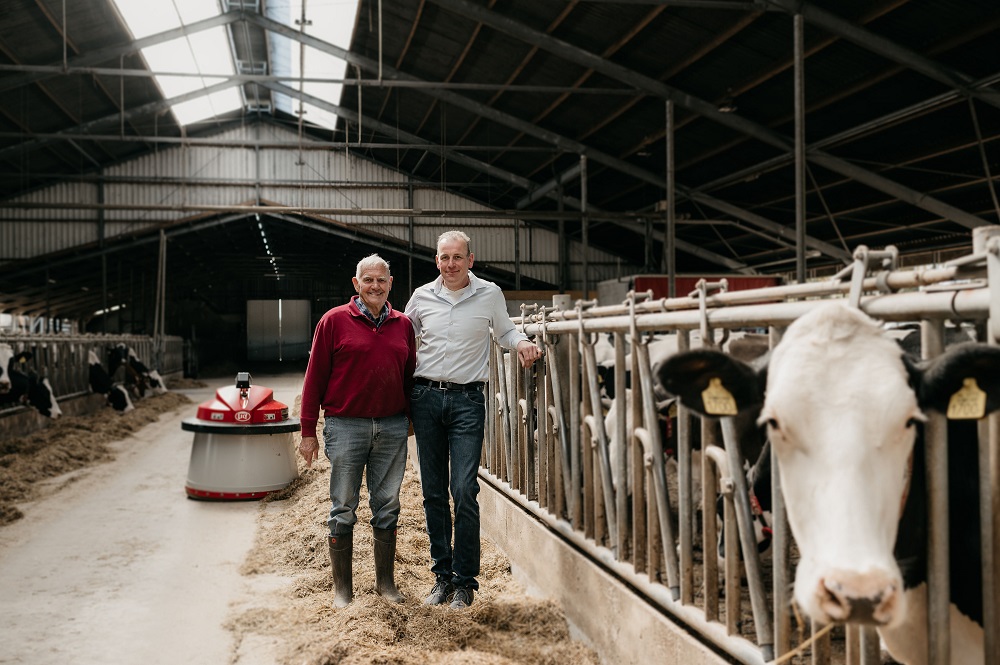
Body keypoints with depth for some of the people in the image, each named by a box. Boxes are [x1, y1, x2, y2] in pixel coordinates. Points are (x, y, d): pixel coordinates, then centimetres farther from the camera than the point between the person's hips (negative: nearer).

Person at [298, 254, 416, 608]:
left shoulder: (403, 324, 9)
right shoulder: (335, 320, -1)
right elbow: (315, 377, -1)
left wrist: (410, 419, 13)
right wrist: (308, 431, -3)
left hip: (392, 427, 3)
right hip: (346, 426, -3)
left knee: (388, 508, 10)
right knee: (343, 510, 4)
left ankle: (386, 582, 22)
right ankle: (342, 587, 16)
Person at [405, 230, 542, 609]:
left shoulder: (489, 294, 3)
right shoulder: (422, 296, 7)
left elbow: (504, 332, 18)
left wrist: (521, 342, -3)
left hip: (467, 399, -2)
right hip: (425, 396, 3)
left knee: (464, 492, -10)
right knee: (433, 492, 7)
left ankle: (465, 581, 3)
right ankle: (442, 574, 19)